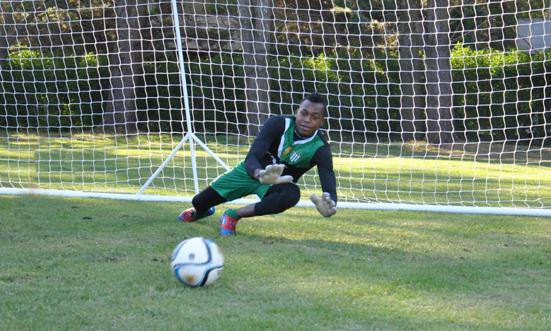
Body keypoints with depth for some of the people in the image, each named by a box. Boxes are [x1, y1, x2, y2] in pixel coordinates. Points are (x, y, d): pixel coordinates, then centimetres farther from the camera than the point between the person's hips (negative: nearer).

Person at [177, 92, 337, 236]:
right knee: (198, 201, 5)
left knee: (292, 194, -38)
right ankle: (199, 212, 49)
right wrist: (260, 174, -60)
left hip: (280, 182, -1)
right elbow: (252, 157, -34)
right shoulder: (278, 124, -26)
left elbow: (328, 181, -37)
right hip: (252, 171, 1)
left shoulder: (320, 148, -25)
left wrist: (330, 205, -63)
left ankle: (233, 216, -21)